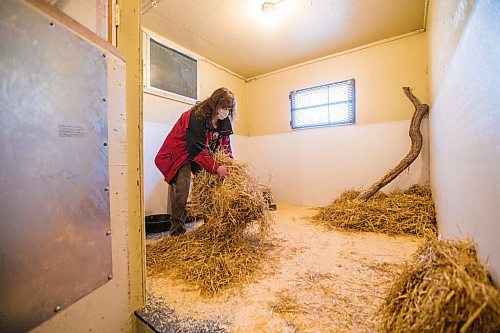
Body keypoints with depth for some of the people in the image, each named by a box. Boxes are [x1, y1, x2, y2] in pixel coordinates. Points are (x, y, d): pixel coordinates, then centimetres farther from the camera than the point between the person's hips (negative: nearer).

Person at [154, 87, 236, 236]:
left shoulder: (223, 122, -4)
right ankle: (177, 227, 1)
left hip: (199, 154, 7)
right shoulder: (197, 116, -28)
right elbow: (197, 149, -33)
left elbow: (225, 145, -1)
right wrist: (216, 168, -37)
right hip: (179, 153, -7)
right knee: (182, 187, -15)